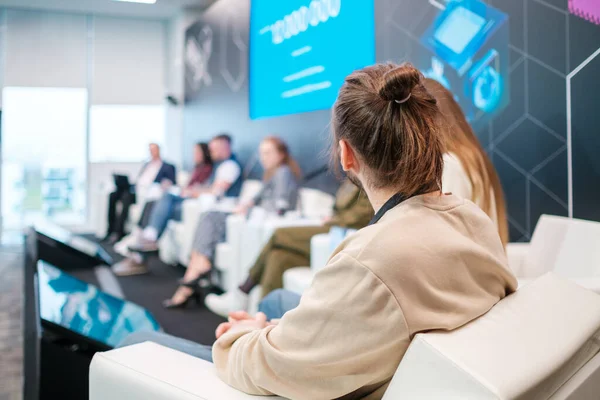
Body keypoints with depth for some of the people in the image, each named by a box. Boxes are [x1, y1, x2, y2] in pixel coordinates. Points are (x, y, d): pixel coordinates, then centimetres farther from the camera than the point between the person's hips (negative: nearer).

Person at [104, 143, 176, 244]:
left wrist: (167, 183, -20)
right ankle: (111, 230, -21)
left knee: (126, 198, -35)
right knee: (113, 195, -21)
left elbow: (172, 181, 2)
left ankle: (118, 232, -33)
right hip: (134, 190, 7)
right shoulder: (147, 165, 31)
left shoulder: (167, 167, 12)